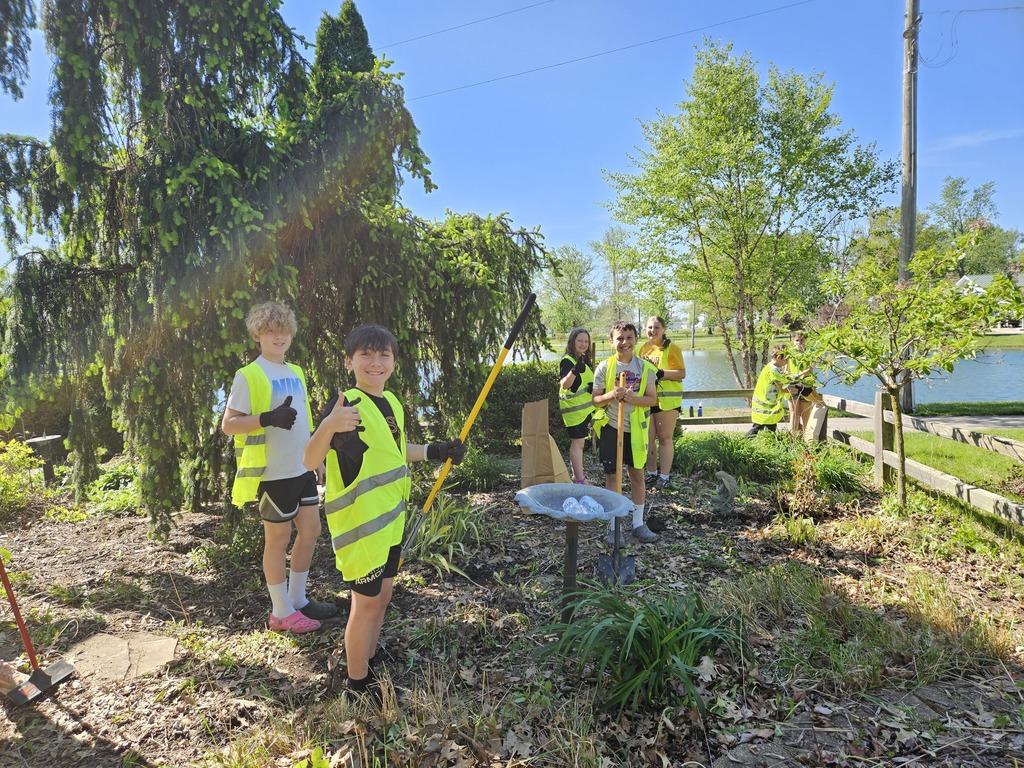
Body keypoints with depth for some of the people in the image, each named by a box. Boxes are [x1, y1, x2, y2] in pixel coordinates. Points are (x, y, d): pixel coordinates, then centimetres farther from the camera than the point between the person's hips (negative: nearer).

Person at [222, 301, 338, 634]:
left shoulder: (296, 373, 13)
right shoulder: (248, 376, -9)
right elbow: (228, 424, -13)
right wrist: (268, 418, -28)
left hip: (301, 468, 7)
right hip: (272, 472, -7)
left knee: (310, 529, 12)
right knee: (278, 538, 4)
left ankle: (298, 598, 30)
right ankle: (281, 612, 20)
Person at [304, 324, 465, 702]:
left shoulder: (392, 403, 6)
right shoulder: (345, 404, -19)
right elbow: (310, 460, -28)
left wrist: (437, 451, 16)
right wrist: (327, 426, -46)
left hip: (390, 519, 8)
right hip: (359, 523, -8)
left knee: (382, 596, 20)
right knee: (366, 602, 5)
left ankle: (369, 665, 40)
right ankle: (357, 683, 25)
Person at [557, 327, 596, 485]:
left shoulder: (584, 360, 13)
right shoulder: (567, 361, -15)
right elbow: (564, 384, -28)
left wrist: (593, 386, -1)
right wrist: (574, 371, -46)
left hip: (585, 407, 9)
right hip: (573, 408, -9)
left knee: (579, 442, 15)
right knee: (577, 442, -9)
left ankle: (577, 475, 24)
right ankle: (580, 480, -8)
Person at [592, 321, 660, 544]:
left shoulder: (645, 367, -1)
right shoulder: (604, 367, -5)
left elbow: (652, 399, -3)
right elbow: (596, 400, -2)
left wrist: (632, 399, -21)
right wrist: (611, 395, -23)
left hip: (635, 429, 2)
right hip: (610, 427, -2)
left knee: (637, 475, 10)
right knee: (612, 476, 5)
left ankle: (638, 523, 25)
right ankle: (613, 527, 16)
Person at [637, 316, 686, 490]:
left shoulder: (672, 348, -6)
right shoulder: (643, 348, 11)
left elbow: (682, 373, -10)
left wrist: (661, 373, -23)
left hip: (666, 400, -5)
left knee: (665, 438, 2)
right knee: (648, 439, 9)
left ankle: (664, 476, 11)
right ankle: (652, 473, 23)